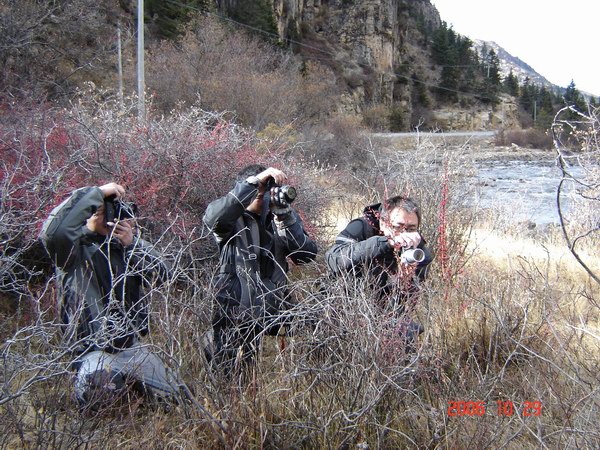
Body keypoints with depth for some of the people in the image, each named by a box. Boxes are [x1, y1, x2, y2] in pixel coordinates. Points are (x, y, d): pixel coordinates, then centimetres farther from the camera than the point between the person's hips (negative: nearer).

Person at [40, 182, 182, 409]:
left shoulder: (123, 243, 3)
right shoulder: (74, 247, -13)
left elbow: (161, 275, -4)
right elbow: (53, 232, -37)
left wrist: (132, 244, -20)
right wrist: (96, 192, -30)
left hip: (132, 346, 6)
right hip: (95, 351, -6)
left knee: (174, 397, 10)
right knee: (95, 389, -38)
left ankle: (123, 380, 30)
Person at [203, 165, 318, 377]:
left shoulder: (282, 216, 5)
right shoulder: (233, 219, -5)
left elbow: (306, 254, -7)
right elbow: (213, 217, -30)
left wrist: (284, 216, -19)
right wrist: (253, 182, -33)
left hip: (274, 309, 3)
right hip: (234, 310, -3)